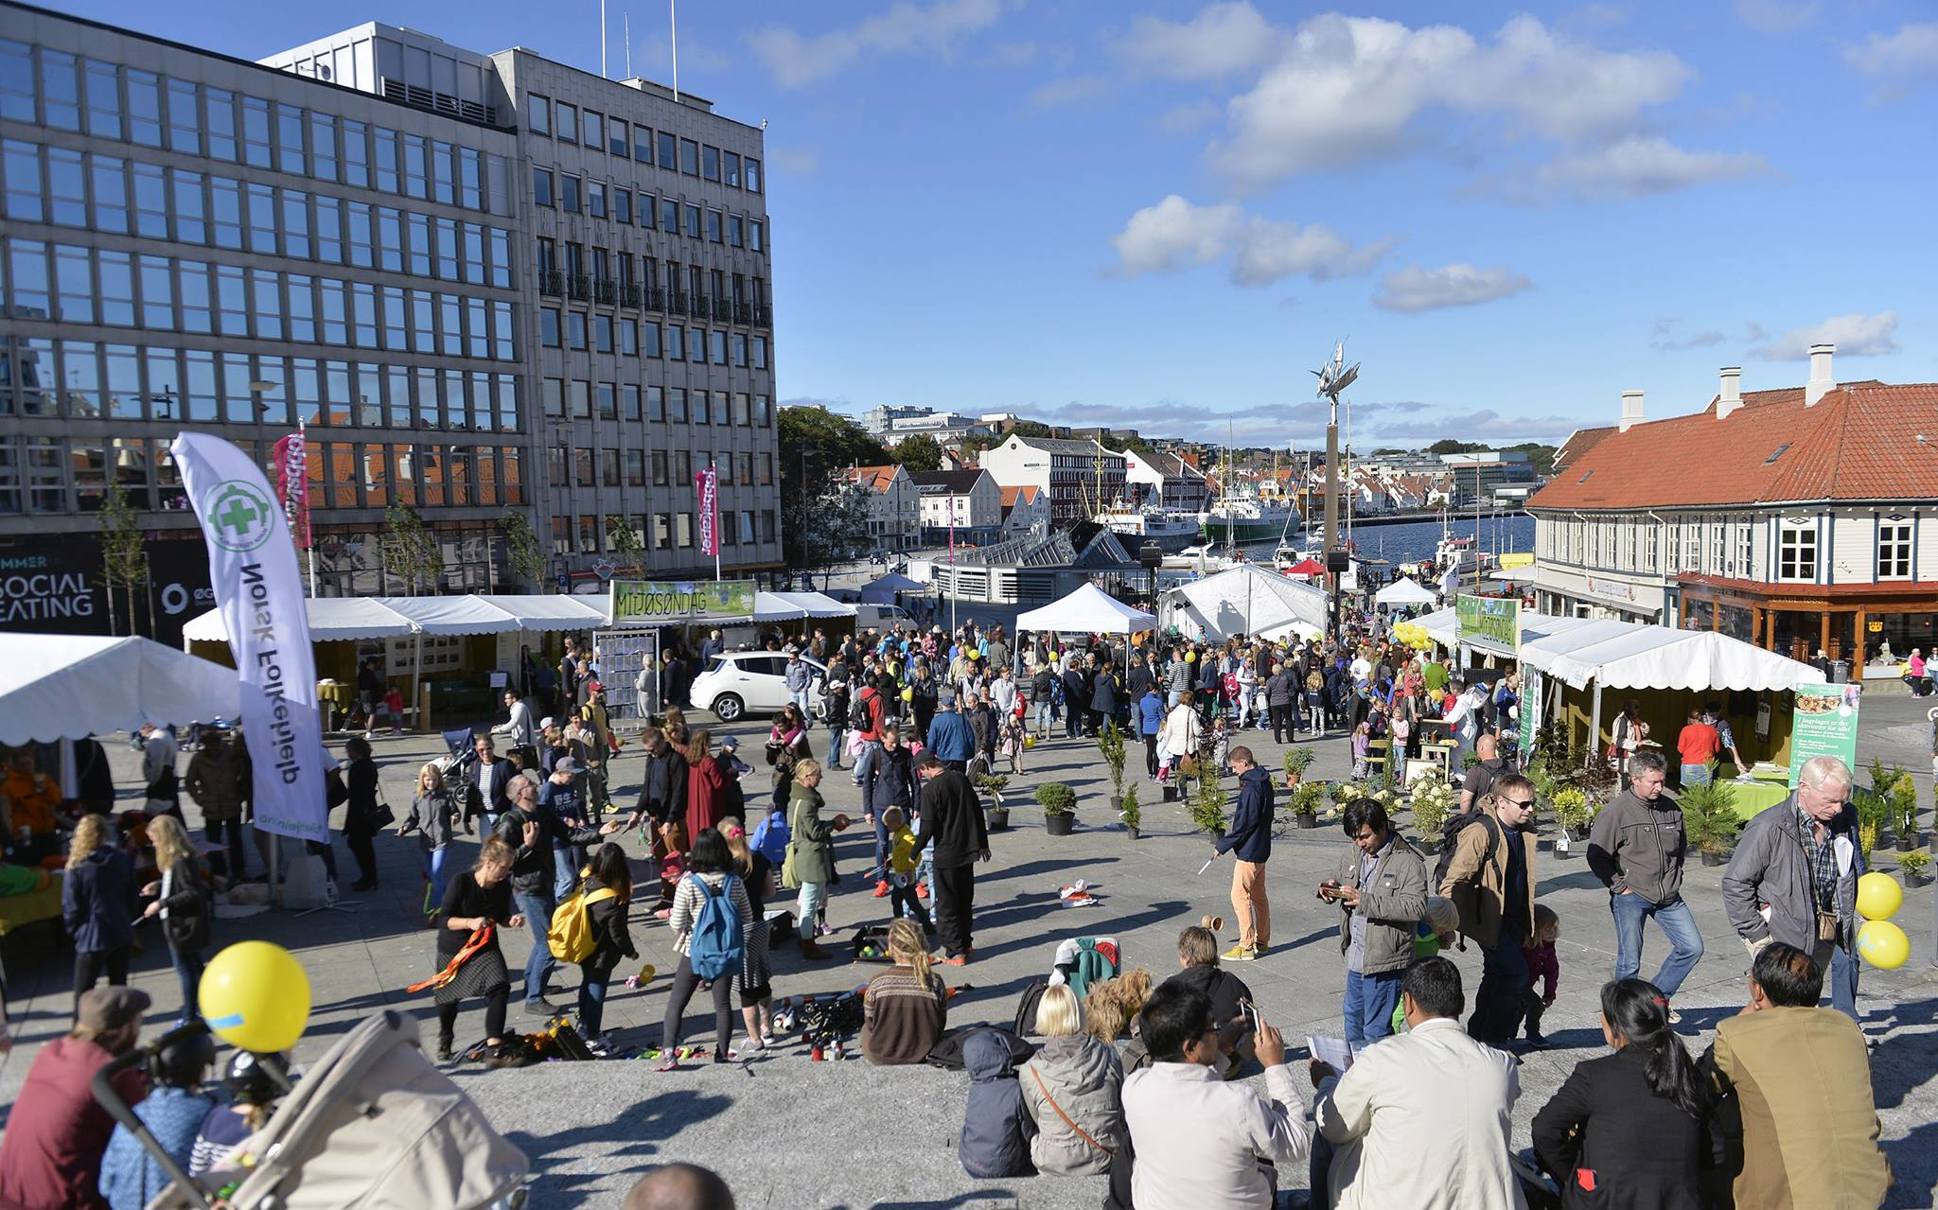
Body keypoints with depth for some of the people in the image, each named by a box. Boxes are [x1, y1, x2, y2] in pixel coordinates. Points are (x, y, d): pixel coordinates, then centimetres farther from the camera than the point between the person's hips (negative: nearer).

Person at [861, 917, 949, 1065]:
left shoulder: (877, 983, -19)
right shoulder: (935, 981, -16)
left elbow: (870, 1022, -5)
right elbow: (941, 1024, -4)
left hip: (881, 1058, -1)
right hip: (922, 1056, 1)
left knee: (865, 1030, 32)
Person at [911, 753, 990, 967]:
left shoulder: (931, 789, -17)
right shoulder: (961, 779, 4)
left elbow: (927, 828, -17)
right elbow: (978, 813, 11)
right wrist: (983, 843, 21)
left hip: (946, 856, -7)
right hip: (968, 851, 7)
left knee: (947, 905, 5)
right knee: (965, 900, 20)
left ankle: (955, 952, 7)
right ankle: (965, 943, 30)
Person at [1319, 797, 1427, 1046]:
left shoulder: (1409, 862, -16)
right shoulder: (1354, 856, 6)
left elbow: (1417, 907, -26)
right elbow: (1341, 875, 25)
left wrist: (1365, 900, -29)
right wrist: (1332, 887, 0)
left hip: (1384, 962, -8)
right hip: (1355, 958, 8)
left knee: (1376, 1030, 0)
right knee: (1353, 1020, 23)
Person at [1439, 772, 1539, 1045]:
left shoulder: (1523, 831, 5)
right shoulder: (1480, 832, -21)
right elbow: (1454, 880, -22)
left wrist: (1527, 921, 24)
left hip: (1512, 919, 9)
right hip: (1490, 920, -8)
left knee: (1497, 977, 15)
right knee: (1516, 974, -12)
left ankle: (1478, 1036, 28)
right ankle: (1495, 1040, 2)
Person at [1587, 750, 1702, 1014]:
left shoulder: (1671, 808, 4)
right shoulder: (1616, 811, -13)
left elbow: (1682, 846, 23)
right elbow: (1596, 855, -10)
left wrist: (1675, 877, 14)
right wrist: (1619, 886, -10)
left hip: (1669, 896, 6)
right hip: (1631, 896, -5)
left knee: (1692, 947, 4)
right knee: (1629, 964, -1)